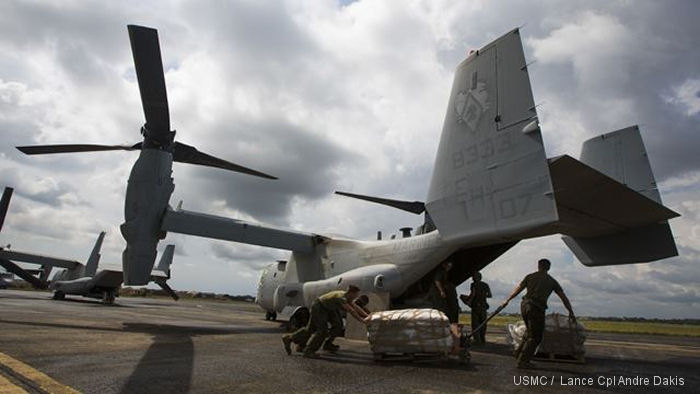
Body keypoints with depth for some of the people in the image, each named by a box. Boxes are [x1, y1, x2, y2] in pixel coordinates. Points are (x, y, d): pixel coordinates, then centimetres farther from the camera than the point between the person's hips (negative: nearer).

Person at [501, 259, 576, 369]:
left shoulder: (530, 276, 12)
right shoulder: (552, 281, 9)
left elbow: (517, 289, 13)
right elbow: (564, 298, 12)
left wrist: (507, 300, 24)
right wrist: (571, 312, 22)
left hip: (524, 305, 4)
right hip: (537, 309, -4)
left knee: (530, 332, 25)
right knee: (535, 337, 6)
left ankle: (519, 352, 26)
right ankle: (523, 361, 3)